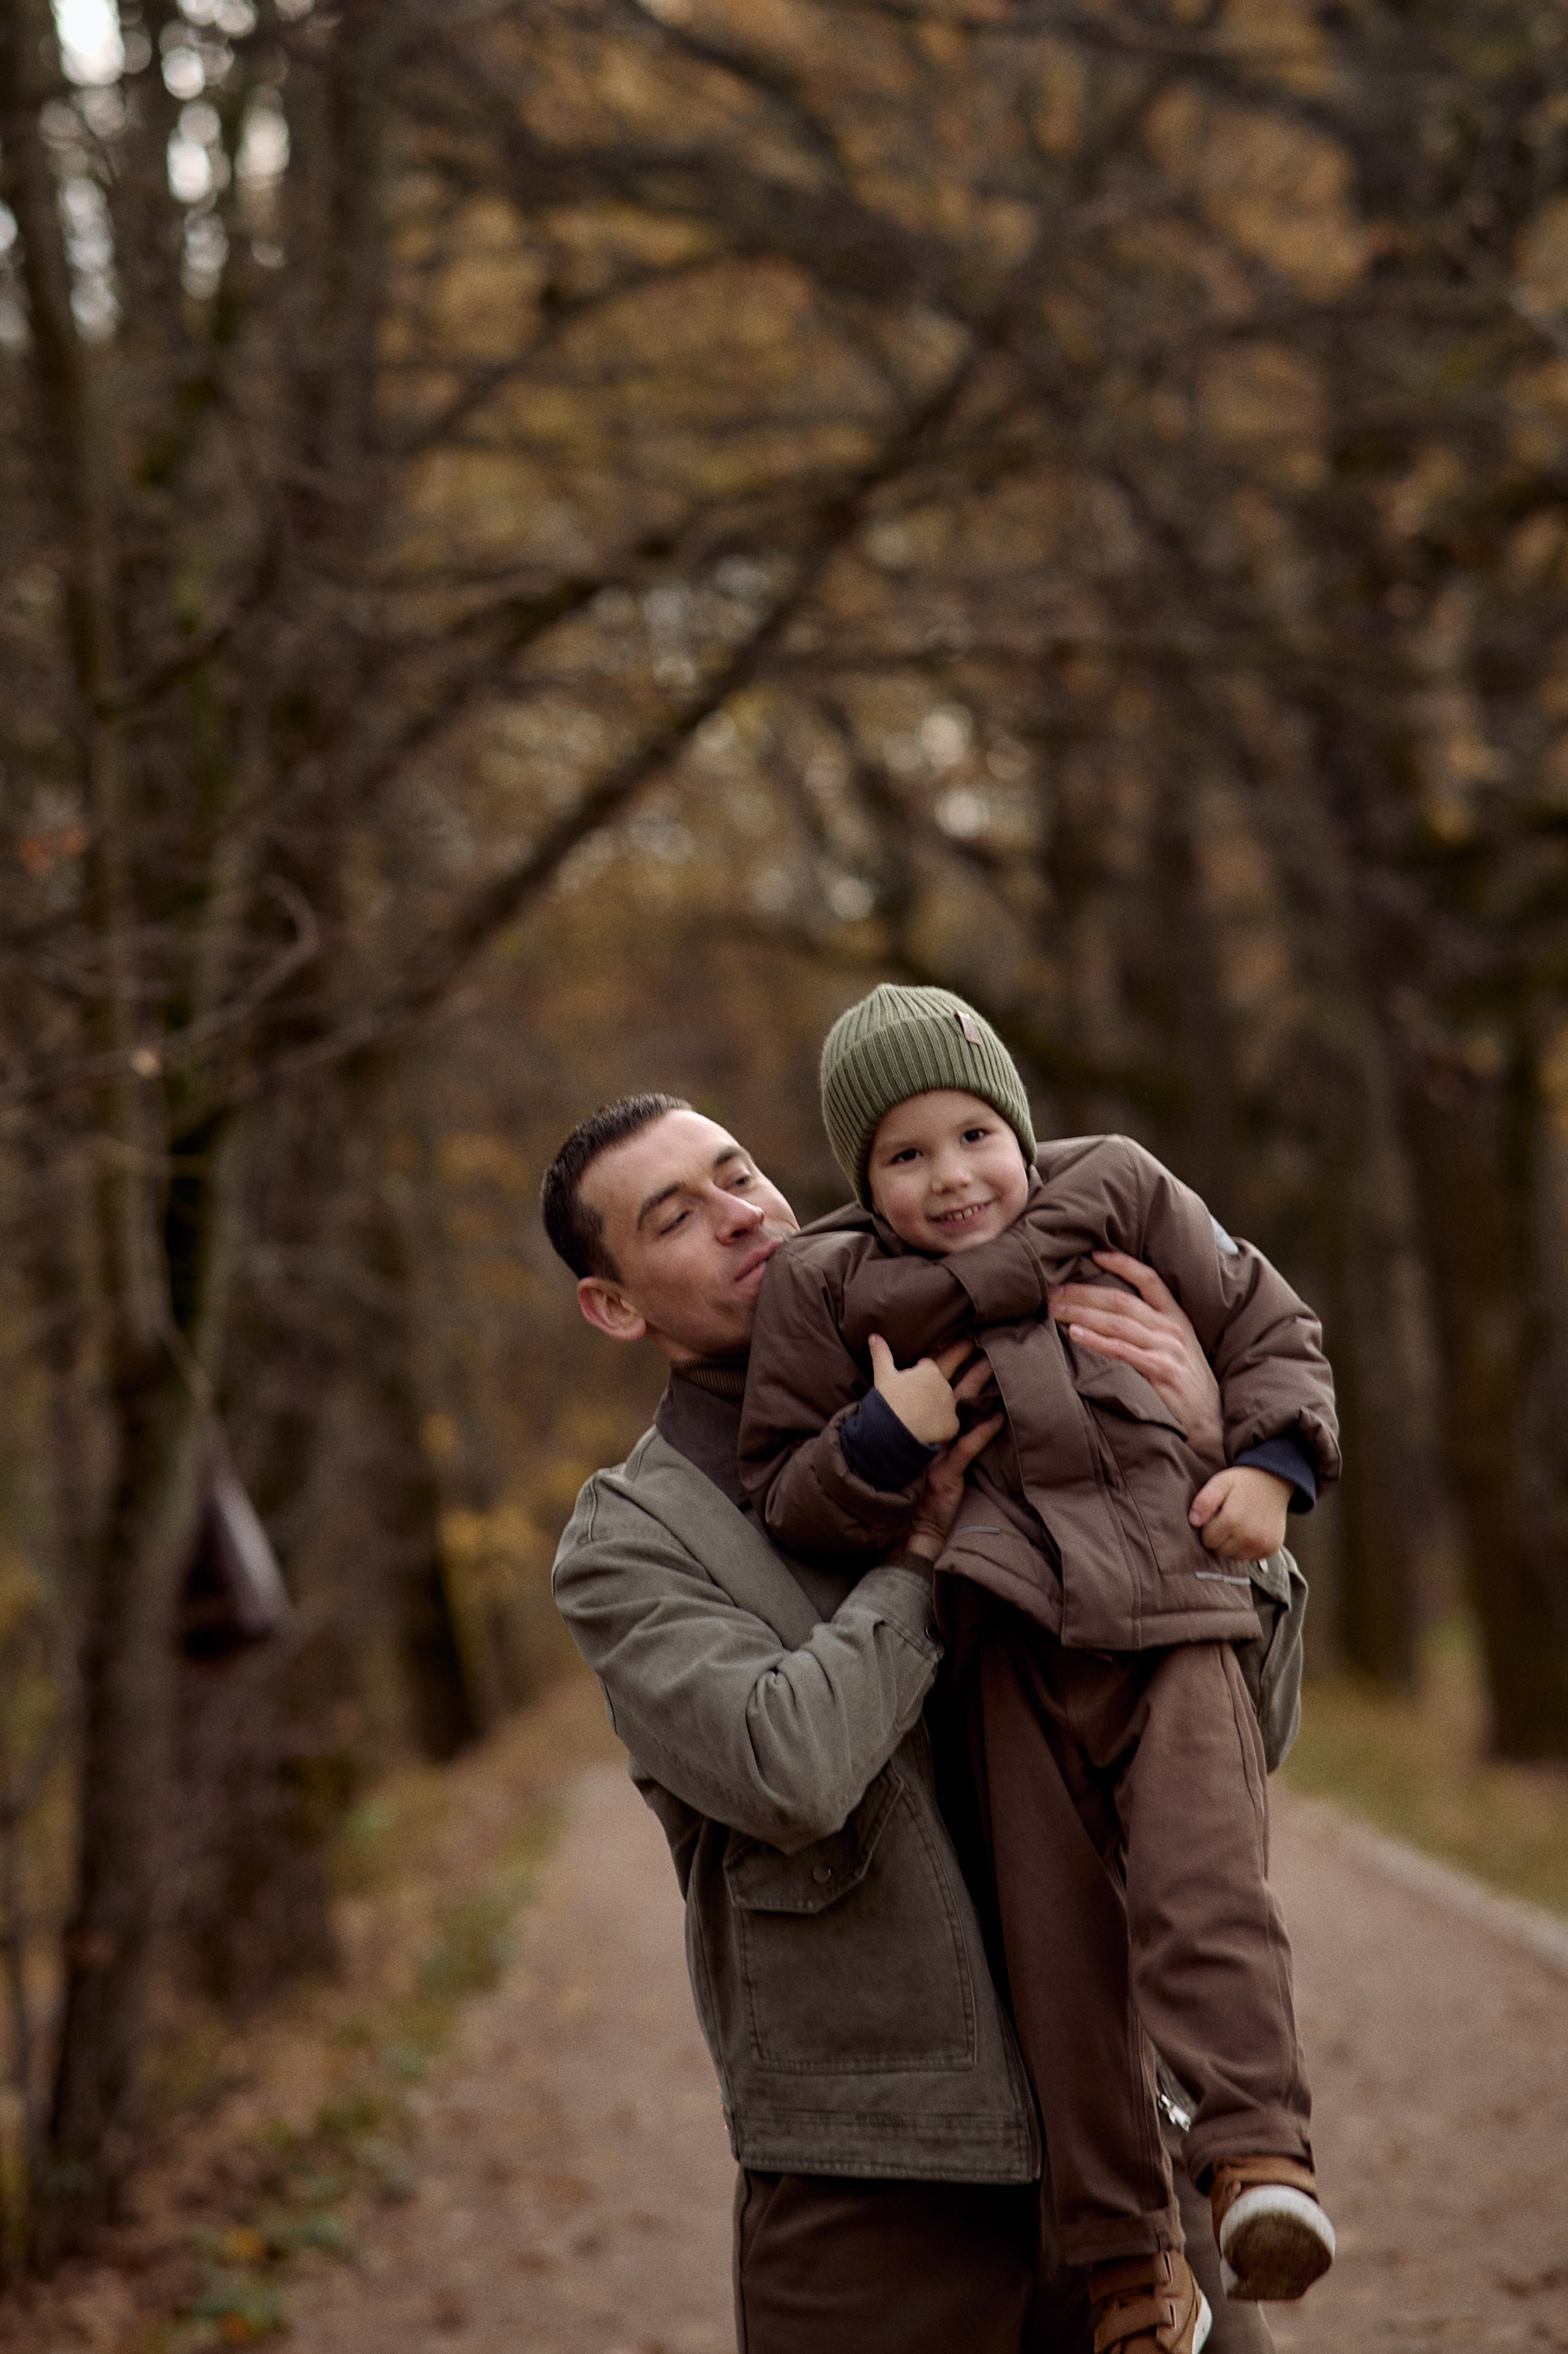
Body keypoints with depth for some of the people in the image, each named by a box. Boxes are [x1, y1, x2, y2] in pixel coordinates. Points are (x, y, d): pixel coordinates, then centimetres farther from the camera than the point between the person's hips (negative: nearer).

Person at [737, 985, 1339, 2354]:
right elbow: (786, 1500, 7)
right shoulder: (828, 1291, 5)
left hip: (1176, 1622, 0)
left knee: (1204, 1886, -21)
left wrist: (1271, 1466, -1)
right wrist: (885, 1439, -12)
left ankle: (1260, 2152, -20)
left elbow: (1270, 1330, 16)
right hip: (1015, 1649, 0)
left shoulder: (1122, 1196, 7)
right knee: (1058, 1940, 0)